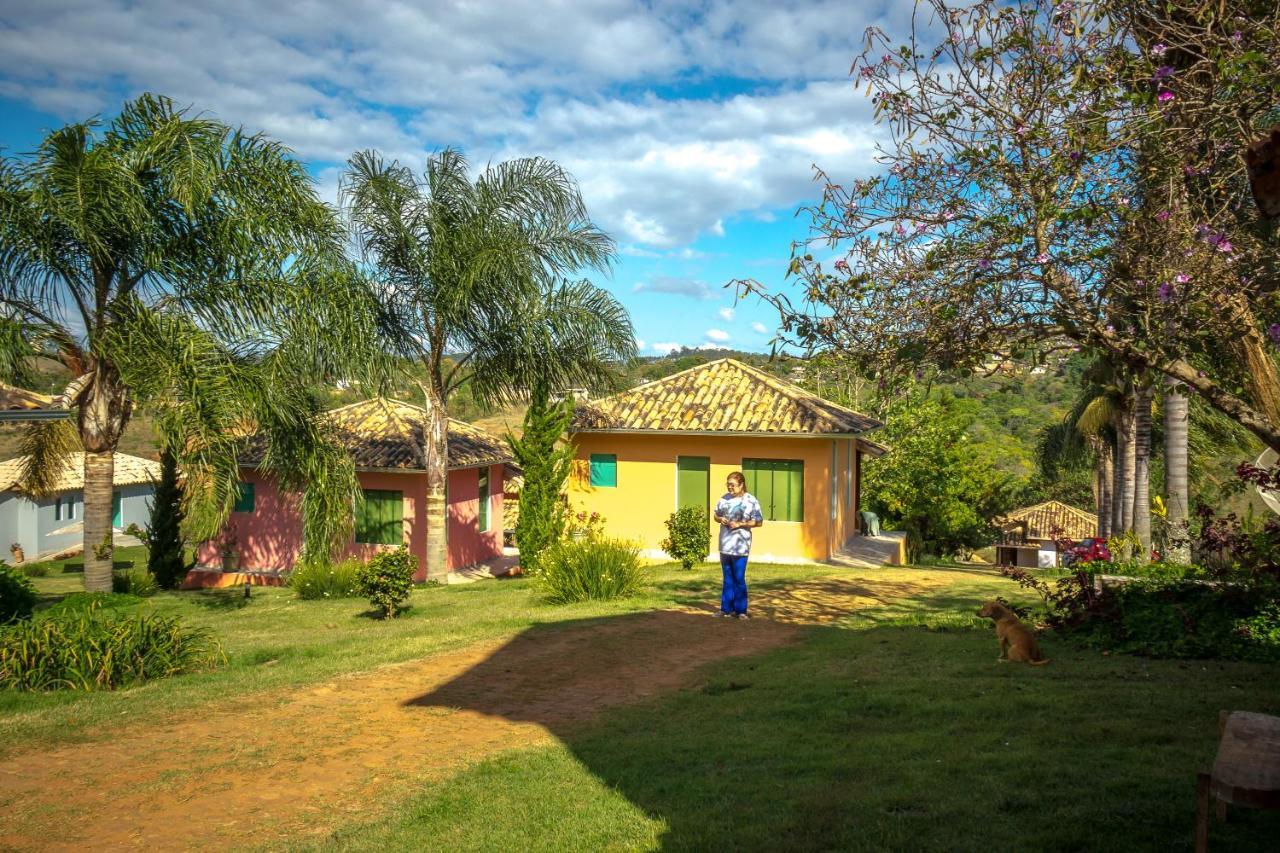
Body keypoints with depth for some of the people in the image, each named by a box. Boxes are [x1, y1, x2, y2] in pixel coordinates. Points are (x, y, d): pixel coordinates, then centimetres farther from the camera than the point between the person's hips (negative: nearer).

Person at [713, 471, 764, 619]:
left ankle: (740, 610, 7)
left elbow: (759, 522, -9)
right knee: (727, 578, 14)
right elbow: (716, 515, 20)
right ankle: (726, 608, 21)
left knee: (739, 579, -2)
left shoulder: (750, 501, -8)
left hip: (740, 546, -6)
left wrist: (740, 524, -18)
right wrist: (720, 519, -3)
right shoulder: (724, 499, 9)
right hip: (725, 545, 6)